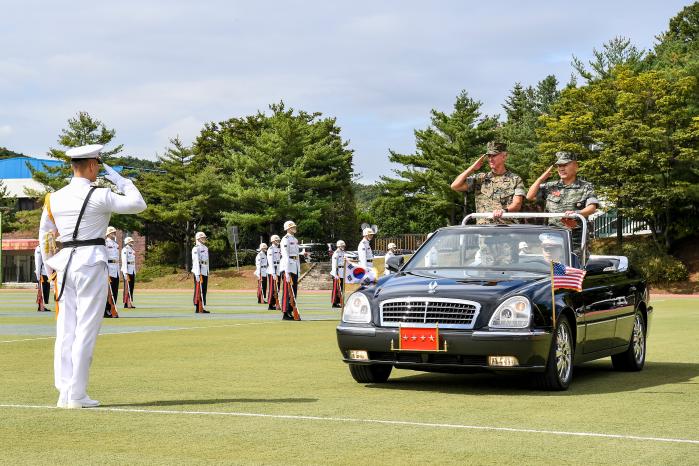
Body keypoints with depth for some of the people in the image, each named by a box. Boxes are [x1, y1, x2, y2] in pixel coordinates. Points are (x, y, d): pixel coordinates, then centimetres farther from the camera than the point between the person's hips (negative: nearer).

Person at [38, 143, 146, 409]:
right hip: (91, 262, -6)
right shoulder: (99, 196, -9)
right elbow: (138, 205, -2)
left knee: (65, 330, 8)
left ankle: (64, 393, 9)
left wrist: (50, 268, 23)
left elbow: (44, 235, 14)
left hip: (64, 264, 6)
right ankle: (77, 396, -1)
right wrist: (119, 180, 7)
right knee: (86, 330, -2)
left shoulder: (54, 198, 8)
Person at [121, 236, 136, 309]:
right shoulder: (125, 250, -8)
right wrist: (126, 273, -21)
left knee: (131, 287, 7)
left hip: (132, 270, 9)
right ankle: (126, 304, -10)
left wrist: (134, 272, 18)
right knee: (127, 287, -9)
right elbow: (124, 261, -15)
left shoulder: (132, 250, 20)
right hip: (127, 270, -9)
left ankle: (130, 303, 9)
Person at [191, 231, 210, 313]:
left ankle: (201, 308, 11)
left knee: (204, 290, 8)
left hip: (205, 272, 9)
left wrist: (208, 273, 20)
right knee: (199, 290, -9)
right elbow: (196, 261, -16)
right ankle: (198, 308, -10)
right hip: (199, 272, -9)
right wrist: (197, 274, -21)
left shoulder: (205, 248, 20)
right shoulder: (196, 249, -9)